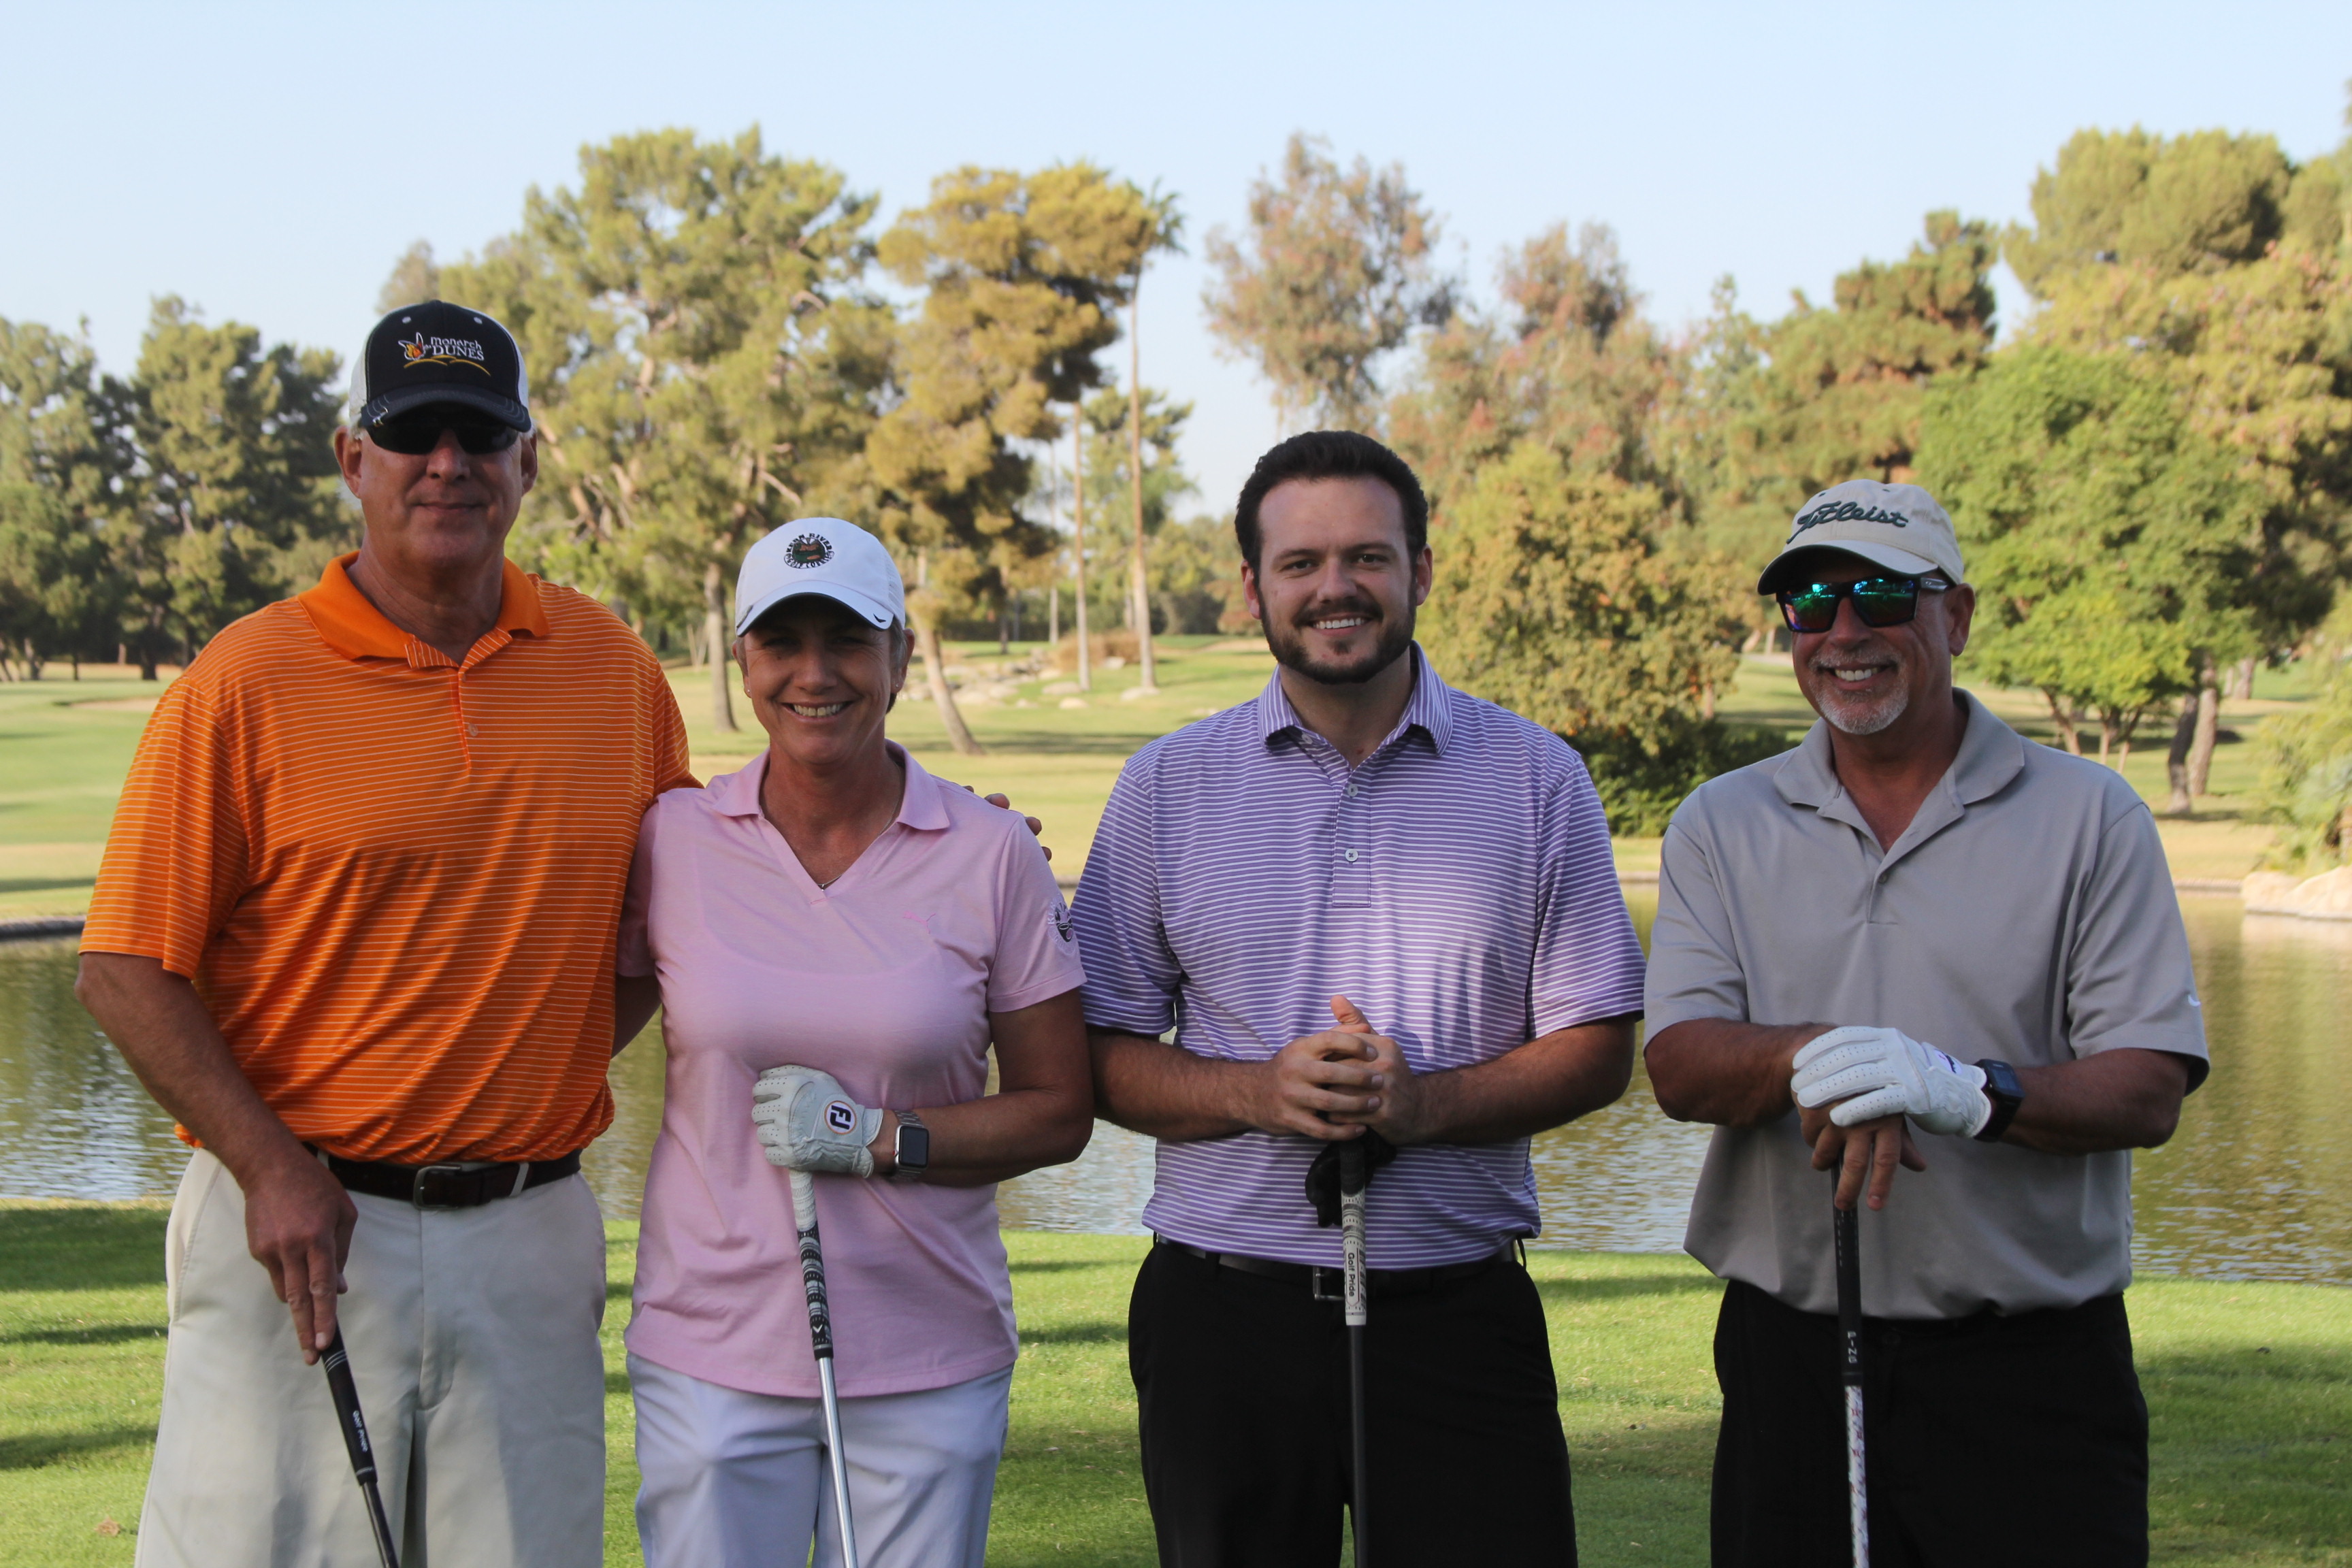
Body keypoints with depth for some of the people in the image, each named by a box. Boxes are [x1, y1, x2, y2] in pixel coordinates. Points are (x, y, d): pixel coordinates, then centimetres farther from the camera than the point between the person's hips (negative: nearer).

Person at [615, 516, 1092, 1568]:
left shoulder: (992, 857, -1)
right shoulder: (671, 840, 0)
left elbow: (1061, 1110, 1)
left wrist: (879, 1139, -12)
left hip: (928, 1361, 0)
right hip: (713, 1352, 0)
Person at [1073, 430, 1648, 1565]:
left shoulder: (1537, 779, 4)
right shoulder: (1166, 787, 5)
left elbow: (1597, 1046, 4)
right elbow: (1100, 1054, 5)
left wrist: (1422, 1103, -14)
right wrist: (1259, 1093, -14)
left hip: (1461, 1311, 0)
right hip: (1226, 1312, 1)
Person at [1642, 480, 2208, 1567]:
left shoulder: (2090, 818, 2)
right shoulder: (1720, 827, 9)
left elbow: (2150, 1091, -6)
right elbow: (1680, 1067, -1)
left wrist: (1973, 1092, -24)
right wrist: (1806, 1058, -23)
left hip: (2032, 1366, -2)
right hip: (1790, 1351, 2)